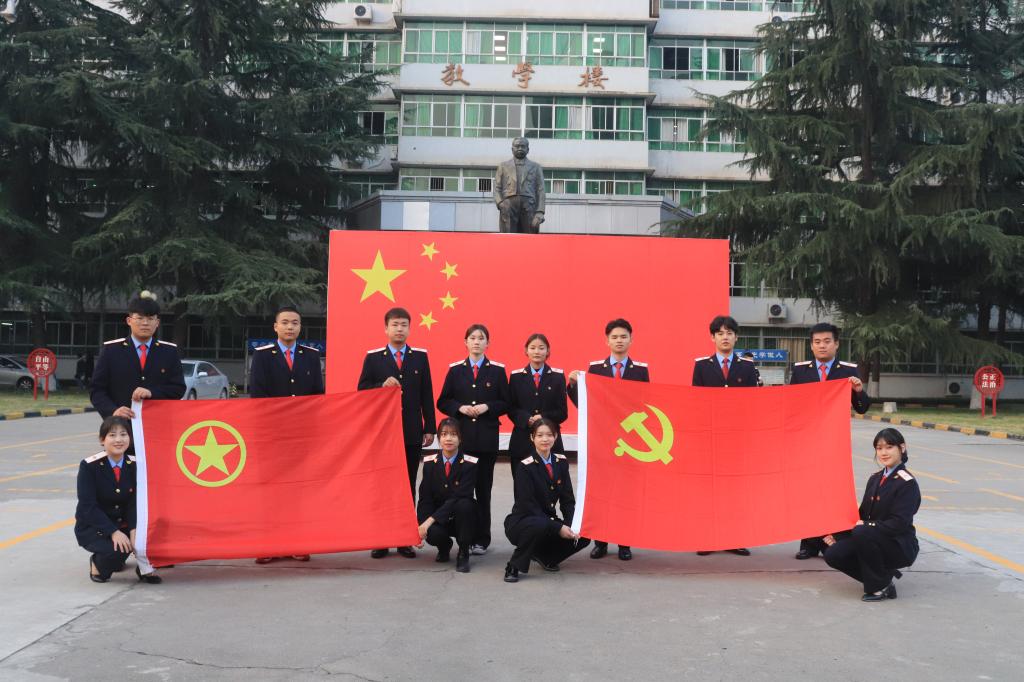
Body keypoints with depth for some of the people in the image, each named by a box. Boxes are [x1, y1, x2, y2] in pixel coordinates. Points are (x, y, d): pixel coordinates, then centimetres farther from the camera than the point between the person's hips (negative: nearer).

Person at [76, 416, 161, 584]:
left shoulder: (134, 465, -5)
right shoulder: (89, 466, -16)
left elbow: (135, 503, -8)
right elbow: (88, 506, -20)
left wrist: (133, 530, -26)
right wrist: (114, 532, -30)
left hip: (123, 523, 4)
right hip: (92, 527, -4)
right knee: (118, 549, -31)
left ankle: (145, 568, 2)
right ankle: (97, 563, 3)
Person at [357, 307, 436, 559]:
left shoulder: (420, 356, 6)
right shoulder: (373, 358, 3)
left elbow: (427, 395, 6)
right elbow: (362, 390, 0)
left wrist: (429, 428, 3)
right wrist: (382, 386, -18)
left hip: (412, 432, 1)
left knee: (408, 486, 5)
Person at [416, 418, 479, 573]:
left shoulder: (469, 463, -12)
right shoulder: (430, 463, -2)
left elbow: (459, 497, -22)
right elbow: (425, 498, -4)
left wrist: (430, 520, -27)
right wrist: (421, 526, -21)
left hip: (461, 518, -1)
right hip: (438, 521, 2)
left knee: (464, 504, -35)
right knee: (432, 533, -32)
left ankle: (463, 554, -12)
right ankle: (444, 546, 8)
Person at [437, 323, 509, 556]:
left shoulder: (497, 370, 4)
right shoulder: (455, 369, 7)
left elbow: (506, 403, 4)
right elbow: (443, 402, 7)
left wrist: (487, 407, -13)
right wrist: (460, 408, -10)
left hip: (487, 438, -1)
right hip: (461, 437, 1)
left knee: (483, 489, 4)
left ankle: (482, 539, 12)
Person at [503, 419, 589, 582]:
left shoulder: (561, 462, 2)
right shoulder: (527, 467, -16)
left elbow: (567, 499, 3)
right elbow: (529, 506, -20)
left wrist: (571, 526, -15)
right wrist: (558, 528, -24)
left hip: (548, 520, 6)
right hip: (521, 522, -6)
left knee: (582, 536, -14)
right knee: (540, 525, -39)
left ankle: (544, 555, 12)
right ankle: (513, 567, -18)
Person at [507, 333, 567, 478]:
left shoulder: (557, 376, 6)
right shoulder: (516, 377, 8)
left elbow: (563, 412, 4)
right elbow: (511, 409, 6)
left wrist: (544, 417, -14)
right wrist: (527, 419, -14)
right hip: (522, 440, 1)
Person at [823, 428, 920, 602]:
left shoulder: (907, 483, -13)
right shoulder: (875, 479, 9)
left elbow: (899, 524, -21)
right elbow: (862, 515, 10)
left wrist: (865, 526, -23)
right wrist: (838, 535, -1)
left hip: (900, 546, -7)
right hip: (874, 541, 7)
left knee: (862, 533, -35)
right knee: (833, 554, -14)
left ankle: (881, 588, -14)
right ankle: (883, 575, 7)